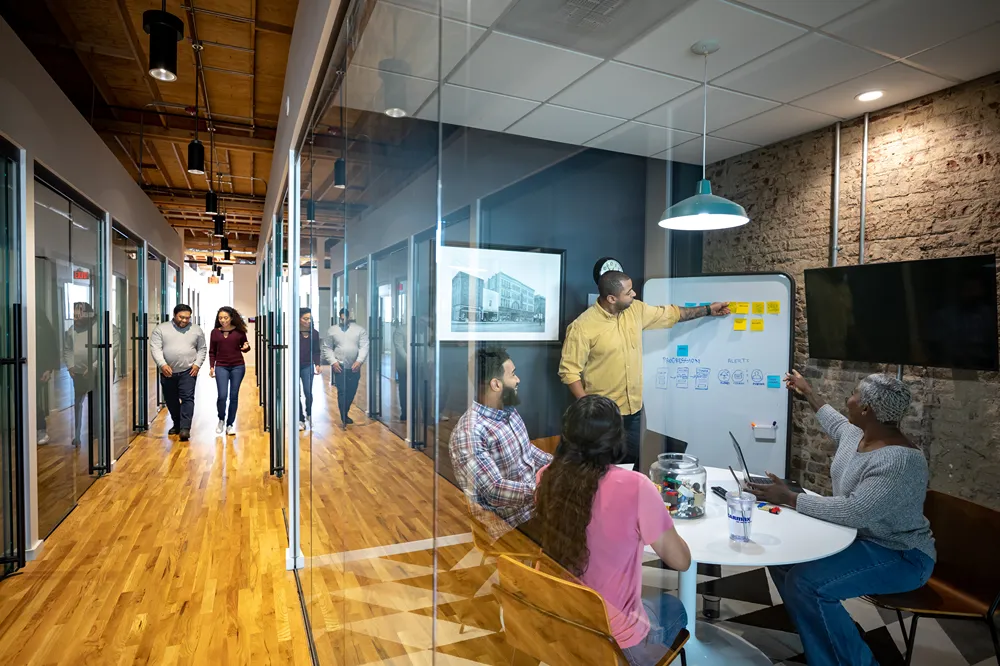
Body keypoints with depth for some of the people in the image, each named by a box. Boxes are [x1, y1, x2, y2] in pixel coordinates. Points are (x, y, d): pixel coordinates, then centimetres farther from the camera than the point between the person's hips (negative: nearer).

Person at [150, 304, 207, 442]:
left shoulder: (196, 329, 5)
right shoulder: (161, 329, 1)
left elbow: (202, 349, 8)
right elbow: (155, 348, -6)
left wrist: (197, 364, -5)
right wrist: (162, 365, -19)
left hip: (188, 371, -1)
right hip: (167, 372, 1)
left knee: (187, 398, -11)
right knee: (171, 400, 12)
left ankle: (185, 428, -13)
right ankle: (176, 424, 28)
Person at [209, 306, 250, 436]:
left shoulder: (239, 331, 2)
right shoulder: (215, 332, 5)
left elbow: (244, 348, 11)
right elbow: (212, 352, 9)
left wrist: (246, 347, -12)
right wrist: (211, 367, 1)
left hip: (238, 367, 0)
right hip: (221, 367, 0)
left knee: (234, 396, 3)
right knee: (222, 396, -9)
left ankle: (230, 424, 16)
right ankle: (221, 419, 19)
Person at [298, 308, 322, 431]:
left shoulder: (314, 333, 2)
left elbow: (316, 351, 8)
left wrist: (317, 364, -1)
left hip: (307, 366, 2)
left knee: (308, 392, -1)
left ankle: (309, 414, 26)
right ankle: (301, 419, 15)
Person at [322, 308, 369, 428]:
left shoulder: (360, 330, 3)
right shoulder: (332, 330, 6)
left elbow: (364, 347, -4)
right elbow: (327, 348, 6)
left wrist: (359, 361, -18)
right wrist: (333, 362, -8)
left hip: (354, 367, 2)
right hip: (339, 366, -1)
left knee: (351, 392, 10)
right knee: (342, 392, -9)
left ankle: (345, 414, 29)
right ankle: (344, 419, -4)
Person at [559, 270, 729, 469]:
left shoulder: (636, 309, 1)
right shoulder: (582, 327, -19)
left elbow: (669, 314, 17)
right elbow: (569, 371, -16)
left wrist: (707, 310, 18)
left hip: (634, 409, 6)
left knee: (634, 466, 17)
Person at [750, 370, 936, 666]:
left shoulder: (899, 461, -31)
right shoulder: (856, 432, -3)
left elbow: (852, 511, -37)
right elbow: (836, 425, 24)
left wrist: (788, 498, -32)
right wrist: (808, 393, 33)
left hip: (899, 555, -9)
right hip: (856, 536, 10)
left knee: (805, 582, -28)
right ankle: (821, 637, 15)